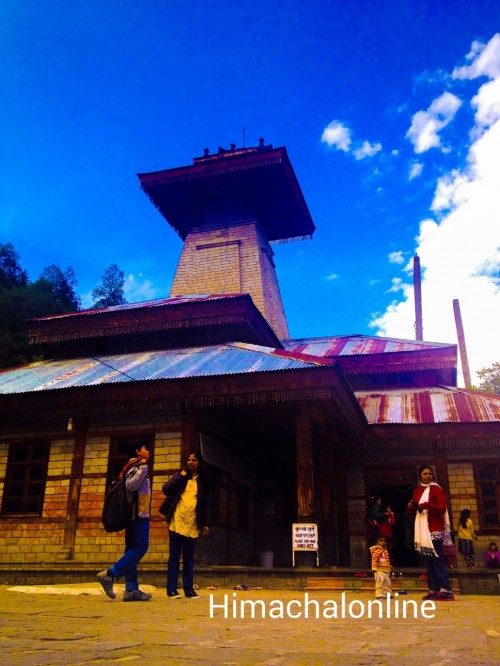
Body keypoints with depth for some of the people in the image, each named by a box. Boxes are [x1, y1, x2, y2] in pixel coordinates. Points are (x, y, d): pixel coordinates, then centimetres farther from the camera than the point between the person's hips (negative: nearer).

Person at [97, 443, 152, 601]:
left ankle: (131, 589, 1)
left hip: (134, 514, 10)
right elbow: (131, 485, -26)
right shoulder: (136, 466, -9)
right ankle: (109, 575, -14)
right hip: (138, 514, -10)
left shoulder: (134, 468, 21)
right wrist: (143, 468, -25)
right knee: (140, 548, -12)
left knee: (132, 550, 4)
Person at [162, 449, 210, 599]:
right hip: (177, 522, -1)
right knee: (174, 556, 1)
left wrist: (205, 523, 5)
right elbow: (166, 489, -4)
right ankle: (171, 590, 4)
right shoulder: (181, 476, 9)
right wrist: (180, 476, -6)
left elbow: (205, 505, 13)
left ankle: (189, 590, 10)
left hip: (192, 524, 1)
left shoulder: (203, 481, 12)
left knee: (189, 557, 6)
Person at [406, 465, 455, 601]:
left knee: (438, 560, -11)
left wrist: (427, 505, -27)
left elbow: (442, 508, -14)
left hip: (434, 529, -7)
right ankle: (434, 590, 10)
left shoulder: (436, 489, -3)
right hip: (422, 530, 7)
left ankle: (446, 590, -13)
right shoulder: (417, 491, 15)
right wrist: (410, 507, -2)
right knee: (428, 561, 7)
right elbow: (412, 513, 20)